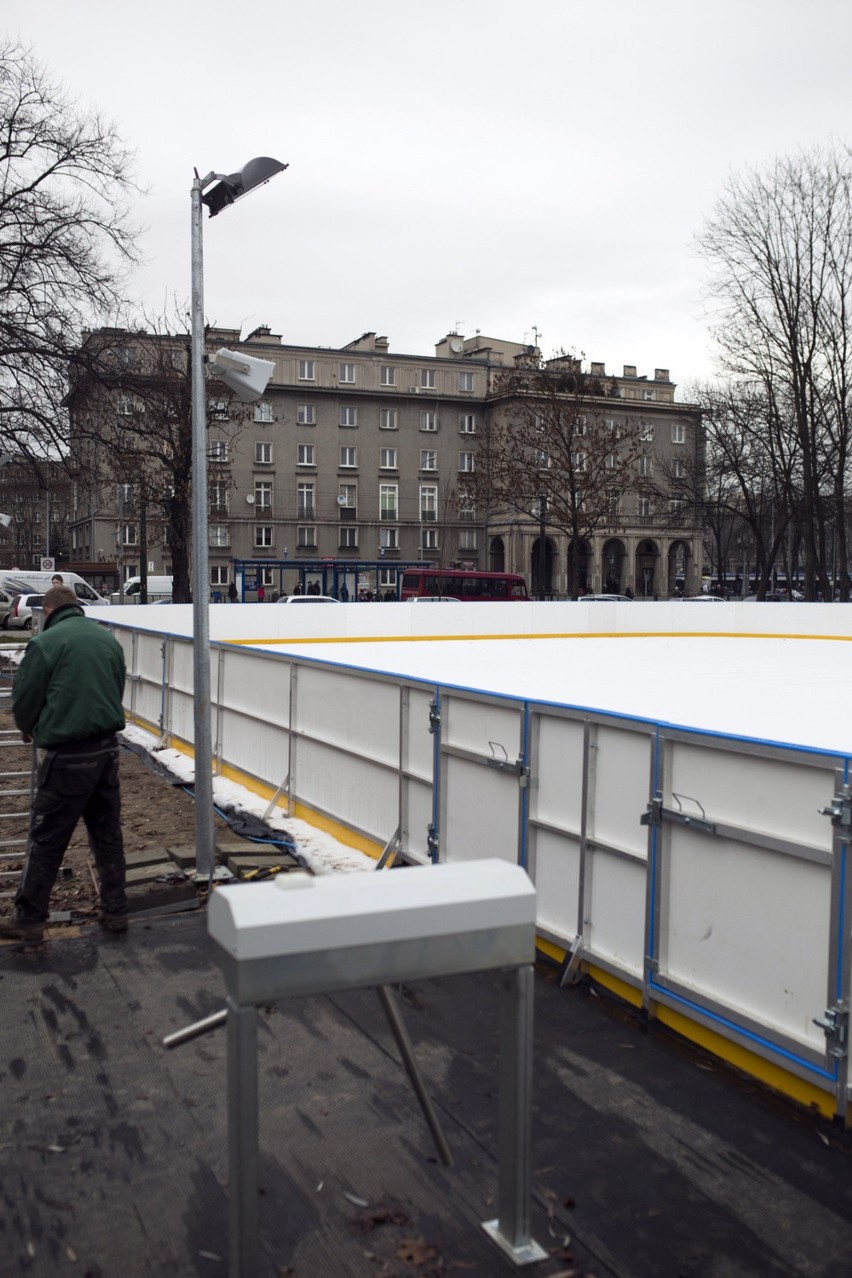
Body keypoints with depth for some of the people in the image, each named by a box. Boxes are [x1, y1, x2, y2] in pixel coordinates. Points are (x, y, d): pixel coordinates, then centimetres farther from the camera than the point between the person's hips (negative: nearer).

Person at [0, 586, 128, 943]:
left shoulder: (45, 643, -9)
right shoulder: (108, 639, 7)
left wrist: (30, 729, 17)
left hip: (66, 754, -5)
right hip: (107, 747, 5)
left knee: (46, 839, 6)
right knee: (108, 833, 14)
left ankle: (29, 919, 15)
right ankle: (115, 911, 20)